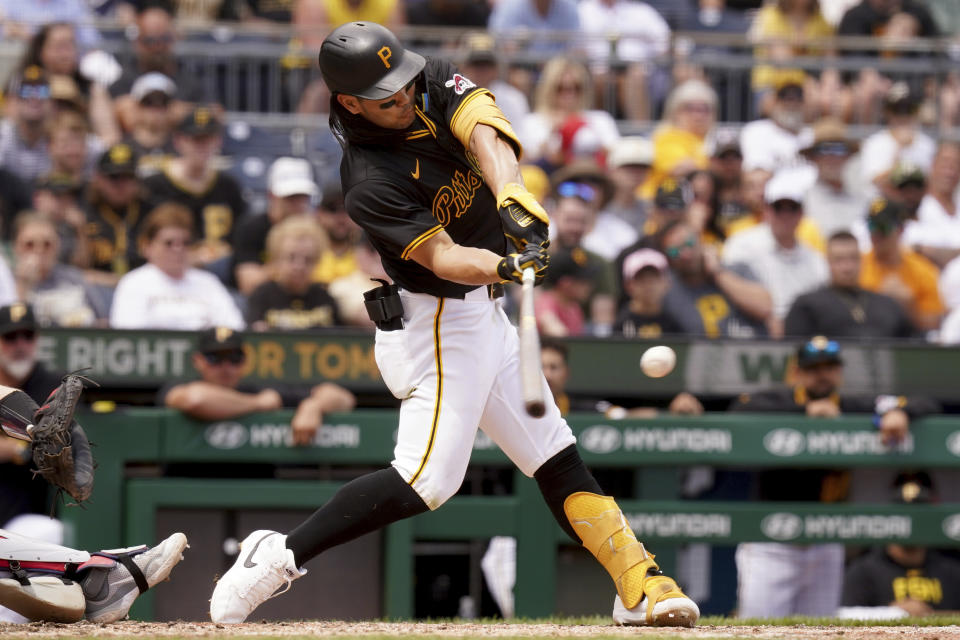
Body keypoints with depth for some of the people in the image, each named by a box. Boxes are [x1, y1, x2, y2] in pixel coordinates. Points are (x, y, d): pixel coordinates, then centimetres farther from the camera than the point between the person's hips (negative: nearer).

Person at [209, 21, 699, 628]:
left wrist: (511, 196, -41)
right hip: (434, 322, -8)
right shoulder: (368, 183, -22)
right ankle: (280, 555, -11)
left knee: (554, 453, 10)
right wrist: (503, 266, -49)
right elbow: (441, 257, -29)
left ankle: (639, 583, 14)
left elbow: (484, 133, -22)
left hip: (482, 311, 8)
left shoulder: (438, 85, -3)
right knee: (429, 477, -16)